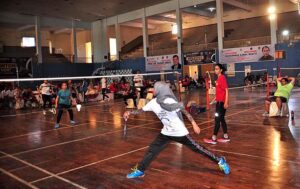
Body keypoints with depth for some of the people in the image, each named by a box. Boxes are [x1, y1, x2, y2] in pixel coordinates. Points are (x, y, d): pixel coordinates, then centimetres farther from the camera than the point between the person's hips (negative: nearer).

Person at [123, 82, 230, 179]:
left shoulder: (168, 101, -23)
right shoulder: (153, 103, -1)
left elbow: (185, 111, -21)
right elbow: (141, 110, 11)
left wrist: (194, 124, -26)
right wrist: (129, 112, -3)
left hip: (180, 133, -6)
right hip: (166, 133, 7)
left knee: (197, 148, 1)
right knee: (152, 150, 5)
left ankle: (220, 161, 18)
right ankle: (140, 171, 19)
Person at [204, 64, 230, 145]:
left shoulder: (222, 78, -13)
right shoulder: (218, 78, 12)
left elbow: (226, 90, -17)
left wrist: (226, 102, -22)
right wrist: (215, 99, 21)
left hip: (222, 102, -9)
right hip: (219, 101, 9)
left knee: (217, 119, -6)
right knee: (221, 119, 13)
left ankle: (214, 139, -1)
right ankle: (226, 137, 22)